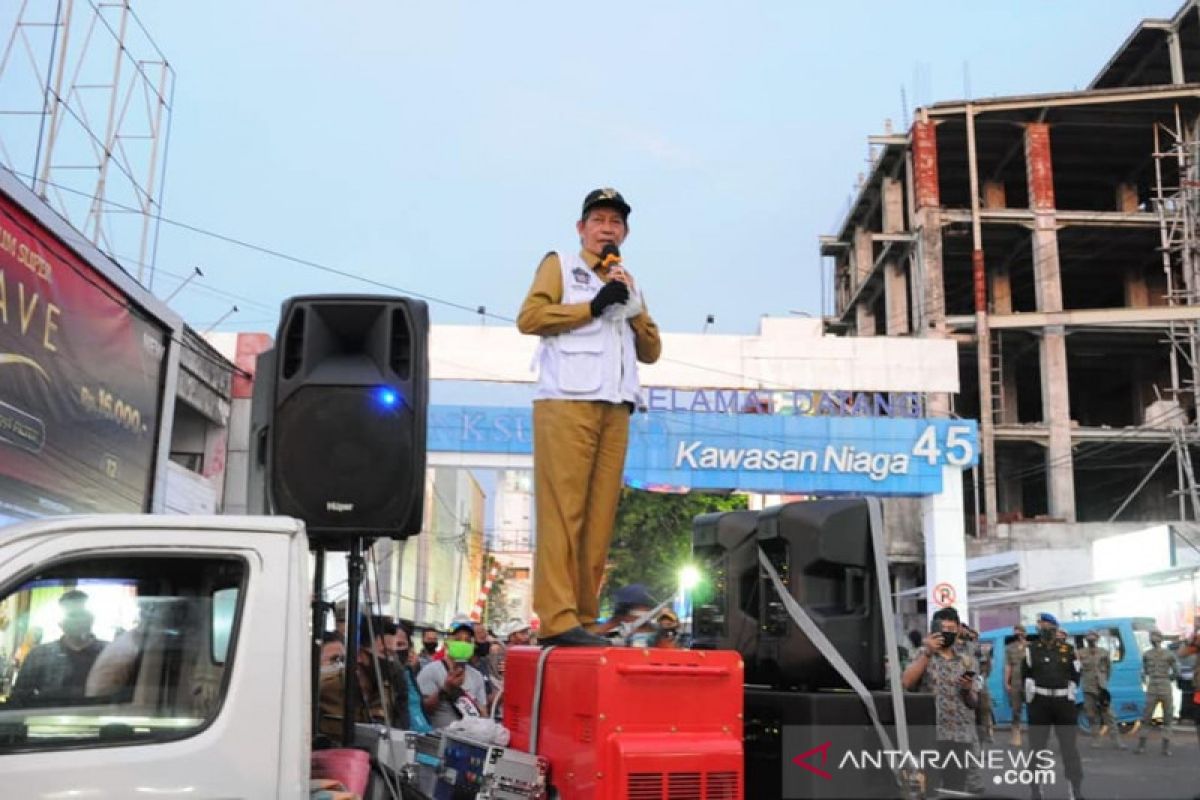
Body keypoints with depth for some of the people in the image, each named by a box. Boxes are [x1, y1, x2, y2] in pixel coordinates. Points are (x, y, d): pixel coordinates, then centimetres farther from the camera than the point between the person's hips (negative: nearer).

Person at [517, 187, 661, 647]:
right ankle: (557, 619, -14)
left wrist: (633, 305, 5)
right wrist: (594, 305, -7)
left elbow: (651, 352, 20)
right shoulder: (559, 265, 11)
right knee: (562, 511, -11)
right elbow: (529, 317, -5)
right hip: (566, 404, -6)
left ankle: (583, 619, 4)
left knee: (600, 518, 1)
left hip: (615, 409, 6)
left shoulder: (627, 284, 27)